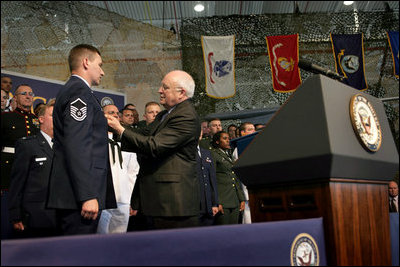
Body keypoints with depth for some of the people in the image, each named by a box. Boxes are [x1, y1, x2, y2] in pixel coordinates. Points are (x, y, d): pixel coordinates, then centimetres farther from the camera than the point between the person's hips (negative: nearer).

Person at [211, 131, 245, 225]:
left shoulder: (229, 156, 22)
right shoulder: (214, 154, -2)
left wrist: (242, 199, 14)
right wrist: (216, 202, -15)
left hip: (235, 201, 7)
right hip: (222, 201, -7)